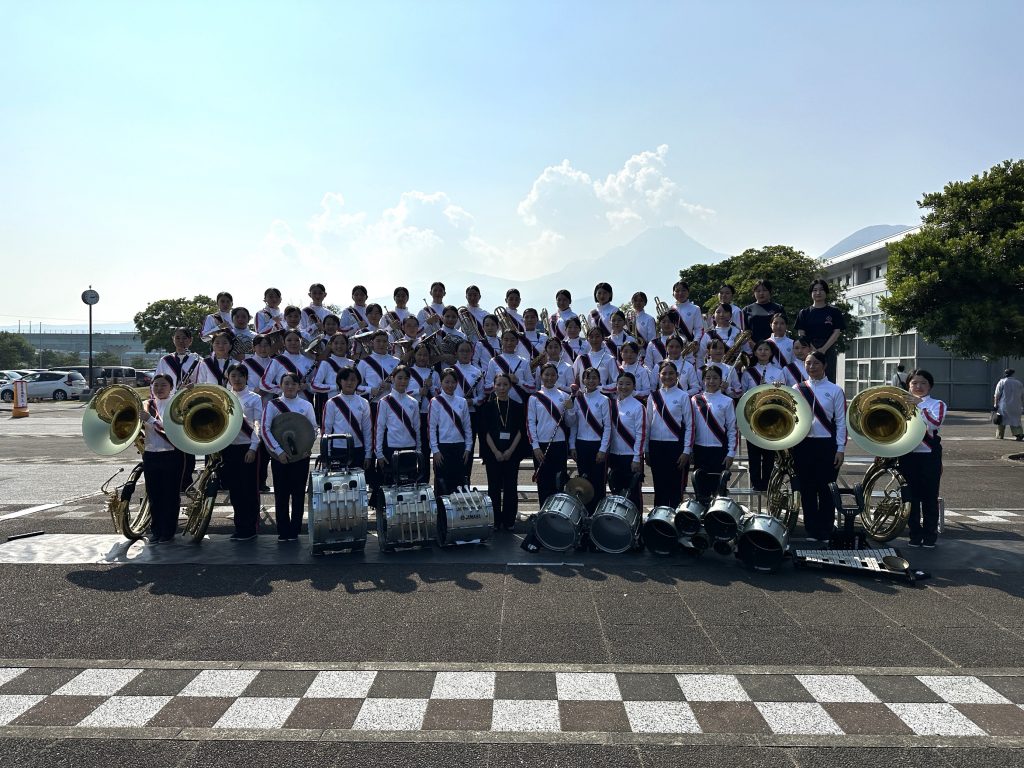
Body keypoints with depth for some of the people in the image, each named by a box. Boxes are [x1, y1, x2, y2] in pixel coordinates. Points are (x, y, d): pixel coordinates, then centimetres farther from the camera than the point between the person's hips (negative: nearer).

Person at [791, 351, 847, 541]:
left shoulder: (835, 390, 2)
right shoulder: (797, 389, 7)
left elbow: (841, 421, 1)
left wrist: (840, 449, -4)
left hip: (827, 445, -2)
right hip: (803, 445, 2)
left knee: (826, 489, 2)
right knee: (807, 489, 7)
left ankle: (826, 533, 12)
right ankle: (811, 532, 17)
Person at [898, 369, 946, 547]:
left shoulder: (937, 404, 2)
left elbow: (935, 423, -18)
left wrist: (919, 406, -22)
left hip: (929, 456, -2)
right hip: (907, 455, 2)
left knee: (930, 497, 3)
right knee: (911, 497, 8)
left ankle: (930, 535, 14)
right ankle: (915, 534, 18)